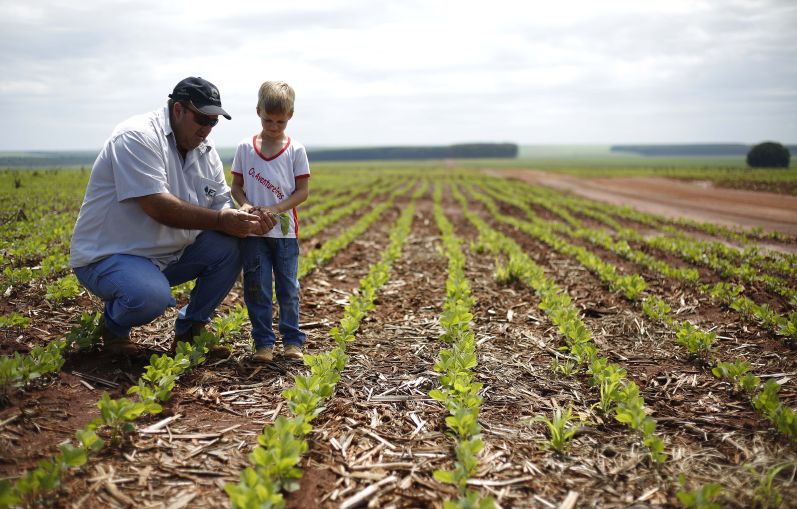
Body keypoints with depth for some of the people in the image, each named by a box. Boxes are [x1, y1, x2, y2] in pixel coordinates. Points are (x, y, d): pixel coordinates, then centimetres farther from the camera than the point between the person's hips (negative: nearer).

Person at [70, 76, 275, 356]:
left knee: (230, 248, -10)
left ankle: (190, 328, 8)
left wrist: (248, 220, -19)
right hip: (107, 256, -8)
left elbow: (222, 204, 3)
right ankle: (114, 324, 2)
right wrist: (220, 220, -29)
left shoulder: (205, 149, 6)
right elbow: (158, 207, -29)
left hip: (169, 254, 8)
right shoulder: (137, 137, -19)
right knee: (152, 296, -37)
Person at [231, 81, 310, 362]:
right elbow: (236, 186, 8)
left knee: (288, 288, 6)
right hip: (253, 231, 1)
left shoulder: (295, 150, -1)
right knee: (256, 289, 3)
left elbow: (303, 191, -2)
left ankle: (293, 340, 16)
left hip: (285, 231, -1)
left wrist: (276, 208, -15)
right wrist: (244, 204, -13)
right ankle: (264, 342, 12)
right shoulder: (245, 148, 3)